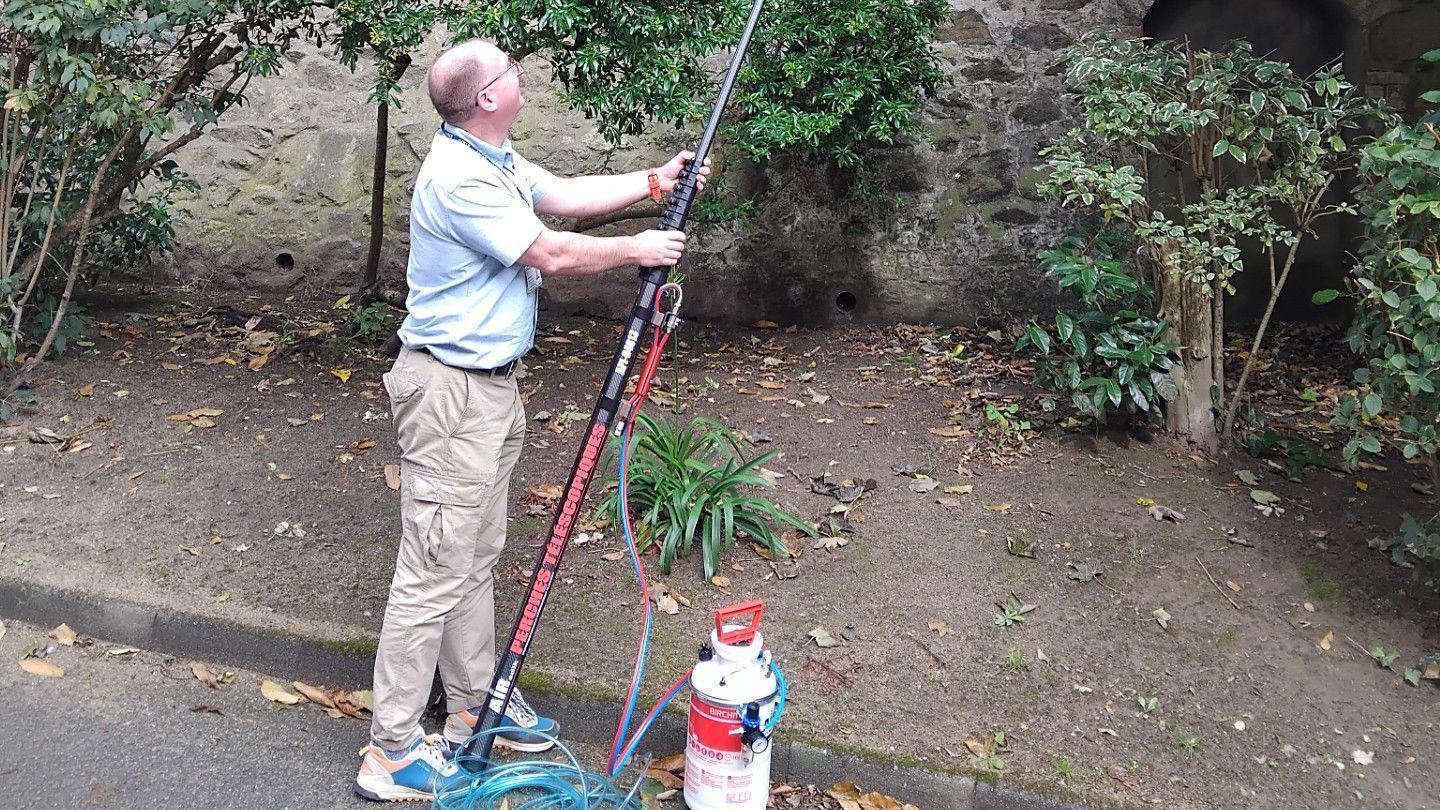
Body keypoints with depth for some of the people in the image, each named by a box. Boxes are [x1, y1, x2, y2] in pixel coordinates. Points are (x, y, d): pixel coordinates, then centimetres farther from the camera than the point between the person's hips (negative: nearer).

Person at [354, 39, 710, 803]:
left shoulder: (497, 159, 10)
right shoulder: (457, 177, -22)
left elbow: (567, 194, 22)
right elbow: (550, 254, -20)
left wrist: (655, 181, 16)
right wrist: (638, 249, -6)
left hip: (492, 383, 11)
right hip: (452, 392, -11)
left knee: (477, 558, 18)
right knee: (435, 571, -5)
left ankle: (475, 707, 33)